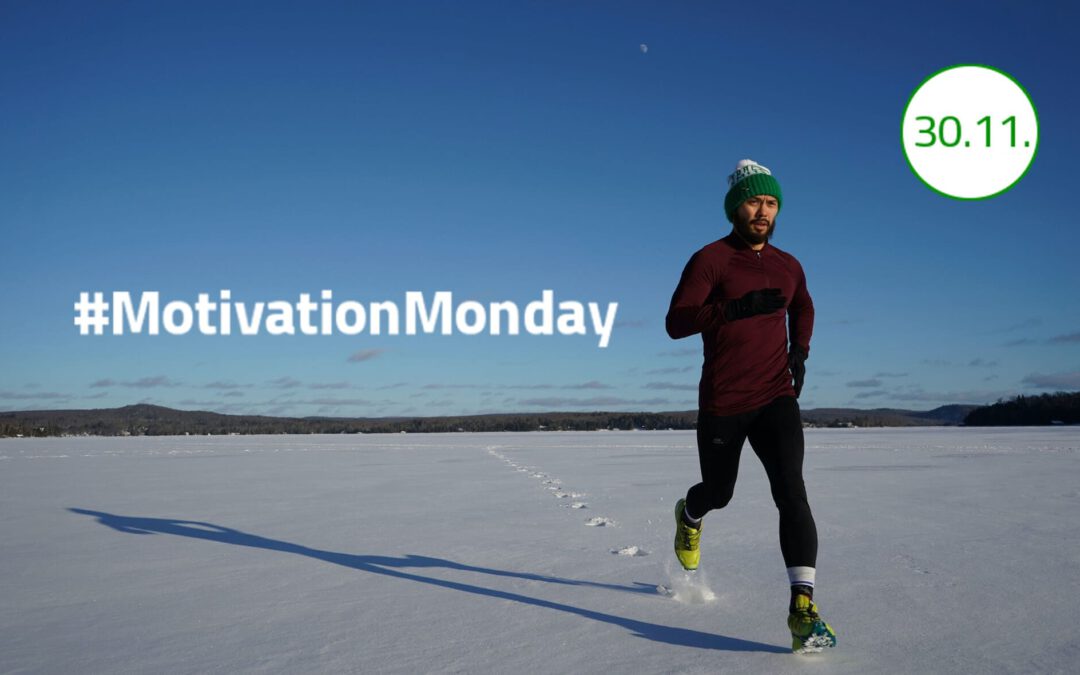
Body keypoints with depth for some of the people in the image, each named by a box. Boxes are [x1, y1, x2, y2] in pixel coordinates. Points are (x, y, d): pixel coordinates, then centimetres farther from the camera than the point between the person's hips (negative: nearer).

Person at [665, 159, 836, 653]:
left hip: (776, 398, 3)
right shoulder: (710, 259, -9)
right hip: (722, 403, -2)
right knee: (719, 492, 16)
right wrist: (736, 307, -32)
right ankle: (689, 515, 54)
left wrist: (800, 349, 11)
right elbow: (675, 323, -19)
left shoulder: (788, 267, 8)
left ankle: (803, 607, -22)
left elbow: (803, 307, 29)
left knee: (791, 490, -18)